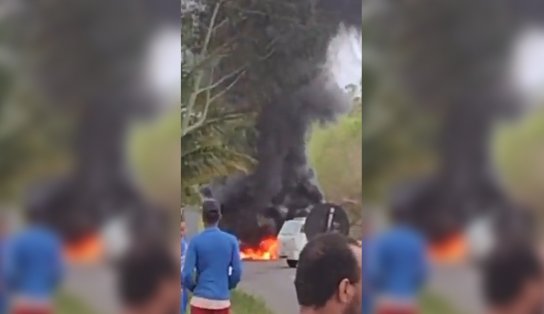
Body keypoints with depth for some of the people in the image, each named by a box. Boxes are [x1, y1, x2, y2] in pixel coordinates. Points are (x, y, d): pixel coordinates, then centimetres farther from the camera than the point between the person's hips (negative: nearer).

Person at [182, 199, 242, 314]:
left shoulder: (196, 241, -6)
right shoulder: (231, 240, 1)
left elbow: (187, 274, -9)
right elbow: (237, 272, 0)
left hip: (201, 301, -2)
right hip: (222, 301, 2)